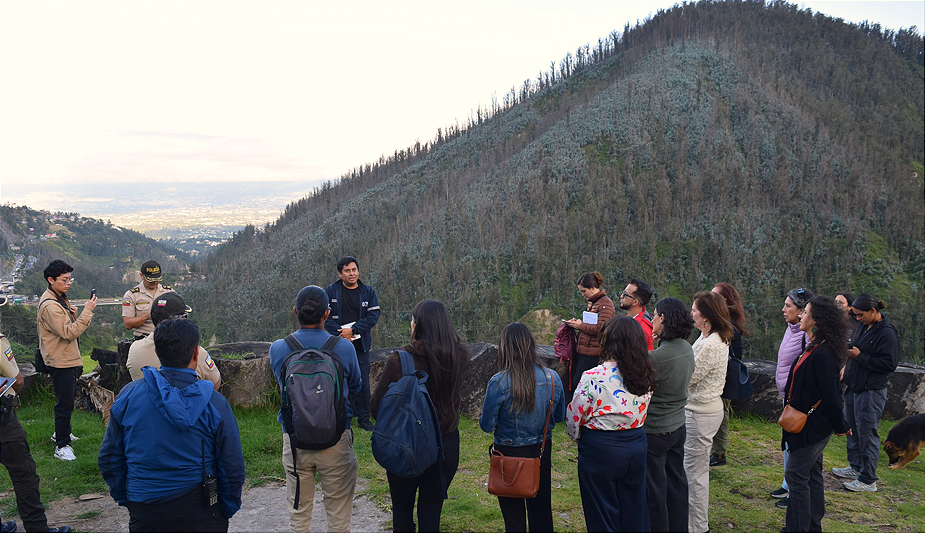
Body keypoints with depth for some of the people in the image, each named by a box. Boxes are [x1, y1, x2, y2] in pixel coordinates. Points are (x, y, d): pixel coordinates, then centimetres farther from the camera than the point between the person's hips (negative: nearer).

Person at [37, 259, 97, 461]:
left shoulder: (60, 298, 11)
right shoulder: (49, 305, -22)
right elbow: (69, 332, -27)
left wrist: (73, 313, -1)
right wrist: (87, 311, -28)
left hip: (69, 359, 10)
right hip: (60, 361, -10)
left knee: (68, 399, 22)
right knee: (65, 403, -4)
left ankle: (61, 433, 38)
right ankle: (62, 446, 4)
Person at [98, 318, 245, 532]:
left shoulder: (128, 396, -7)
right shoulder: (215, 403, -13)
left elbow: (109, 460, 3)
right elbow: (232, 469, -9)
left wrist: (125, 499, 17)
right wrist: (227, 510, 7)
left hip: (143, 515, 1)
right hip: (200, 514, -1)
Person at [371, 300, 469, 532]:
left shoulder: (398, 361, -22)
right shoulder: (460, 357, -13)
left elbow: (376, 408, -12)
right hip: (447, 444, 3)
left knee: (402, 509, 21)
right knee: (431, 513, 18)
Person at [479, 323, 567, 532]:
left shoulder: (499, 383, -23)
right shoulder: (552, 378, -10)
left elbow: (487, 425, -15)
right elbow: (559, 416, 4)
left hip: (509, 453, -3)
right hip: (542, 452, 4)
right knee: (541, 511, 21)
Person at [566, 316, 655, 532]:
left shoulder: (594, 377, -22)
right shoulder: (644, 376, -4)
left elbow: (574, 417, -11)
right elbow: (642, 413, 8)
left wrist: (578, 436, 7)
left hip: (601, 450, -5)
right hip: (636, 445, 5)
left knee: (603, 514, 12)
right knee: (634, 508, 21)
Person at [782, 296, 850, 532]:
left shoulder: (822, 354, -26)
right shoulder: (815, 348, 7)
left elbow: (831, 395, -23)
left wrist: (841, 426, -11)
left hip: (813, 425, -10)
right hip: (811, 424, 10)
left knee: (796, 475, -1)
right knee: (812, 474, 19)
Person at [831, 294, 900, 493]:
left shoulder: (887, 333, -17)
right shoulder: (862, 327, 9)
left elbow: (889, 364, -21)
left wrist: (859, 356, -20)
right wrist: (849, 351, 2)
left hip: (871, 392, -9)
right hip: (854, 387, 9)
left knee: (867, 434, -2)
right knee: (853, 430, 19)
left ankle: (868, 480, 8)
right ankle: (855, 467, 34)